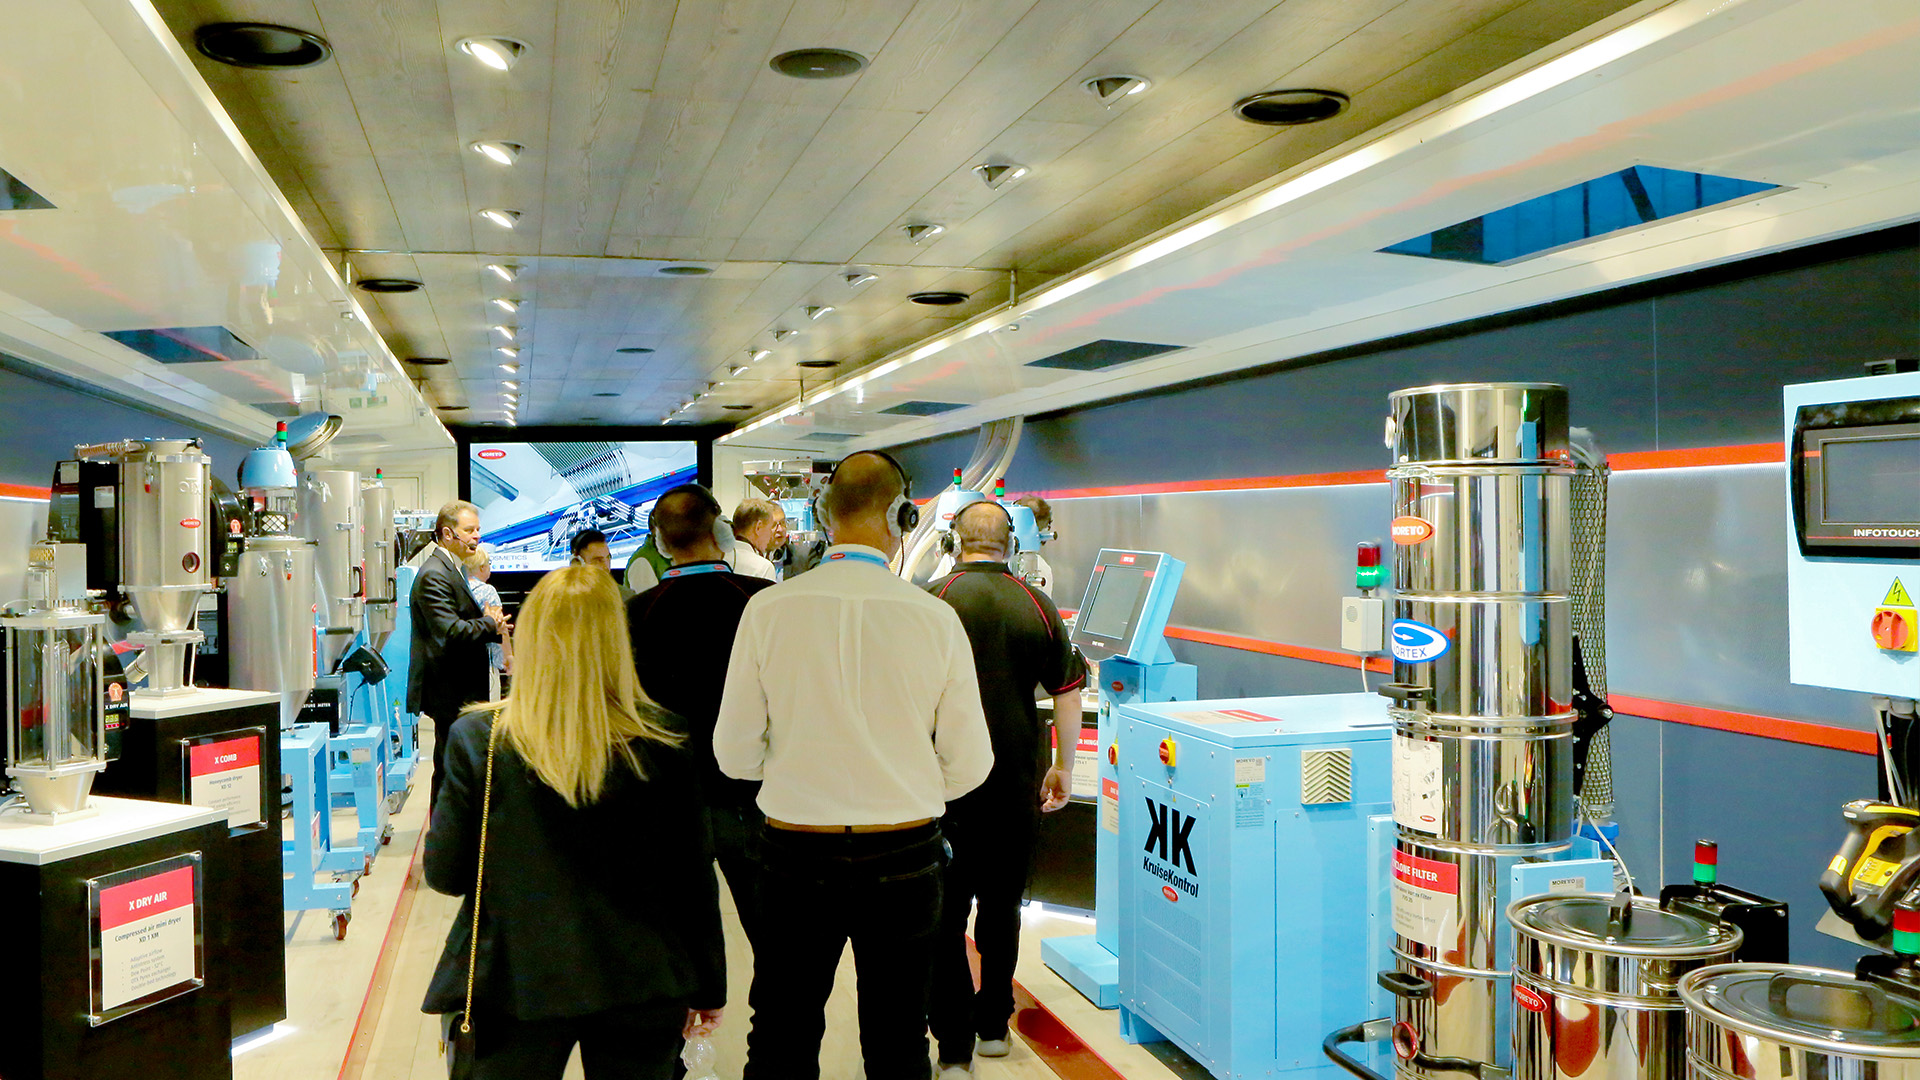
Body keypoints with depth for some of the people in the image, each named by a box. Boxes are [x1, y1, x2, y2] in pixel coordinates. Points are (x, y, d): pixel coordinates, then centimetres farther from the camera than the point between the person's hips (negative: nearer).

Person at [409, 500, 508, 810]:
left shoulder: (455, 568, 16)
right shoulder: (434, 575, -17)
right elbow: (451, 632, -25)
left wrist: (491, 622, 2)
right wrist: (490, 624, -10)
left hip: (464, 688, 10)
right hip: (450, 691, -10)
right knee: (450, 765, -3)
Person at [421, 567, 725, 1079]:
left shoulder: (478, 739, -11)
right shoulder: (660, 746, -11)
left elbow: (444, 873, -5)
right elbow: (693, 878, -4)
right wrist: (708, 987, 8)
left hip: (515, 980, 0)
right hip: (638, 987, 1)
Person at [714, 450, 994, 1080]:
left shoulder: (768, 609, -8)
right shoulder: (935, 618, -9)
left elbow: (734, 754, -2)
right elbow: (970, 766, -3)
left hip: (795, 854, 0)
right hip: (905, 859, 0)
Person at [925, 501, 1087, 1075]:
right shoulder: (1038, 606, -1)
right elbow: (1068, 690, 2)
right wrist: (1063, 768, 12)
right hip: (1017, 779, 3)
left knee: (944, 910, 5)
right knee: (1002, 904, 17)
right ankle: (993, 1023, 29)